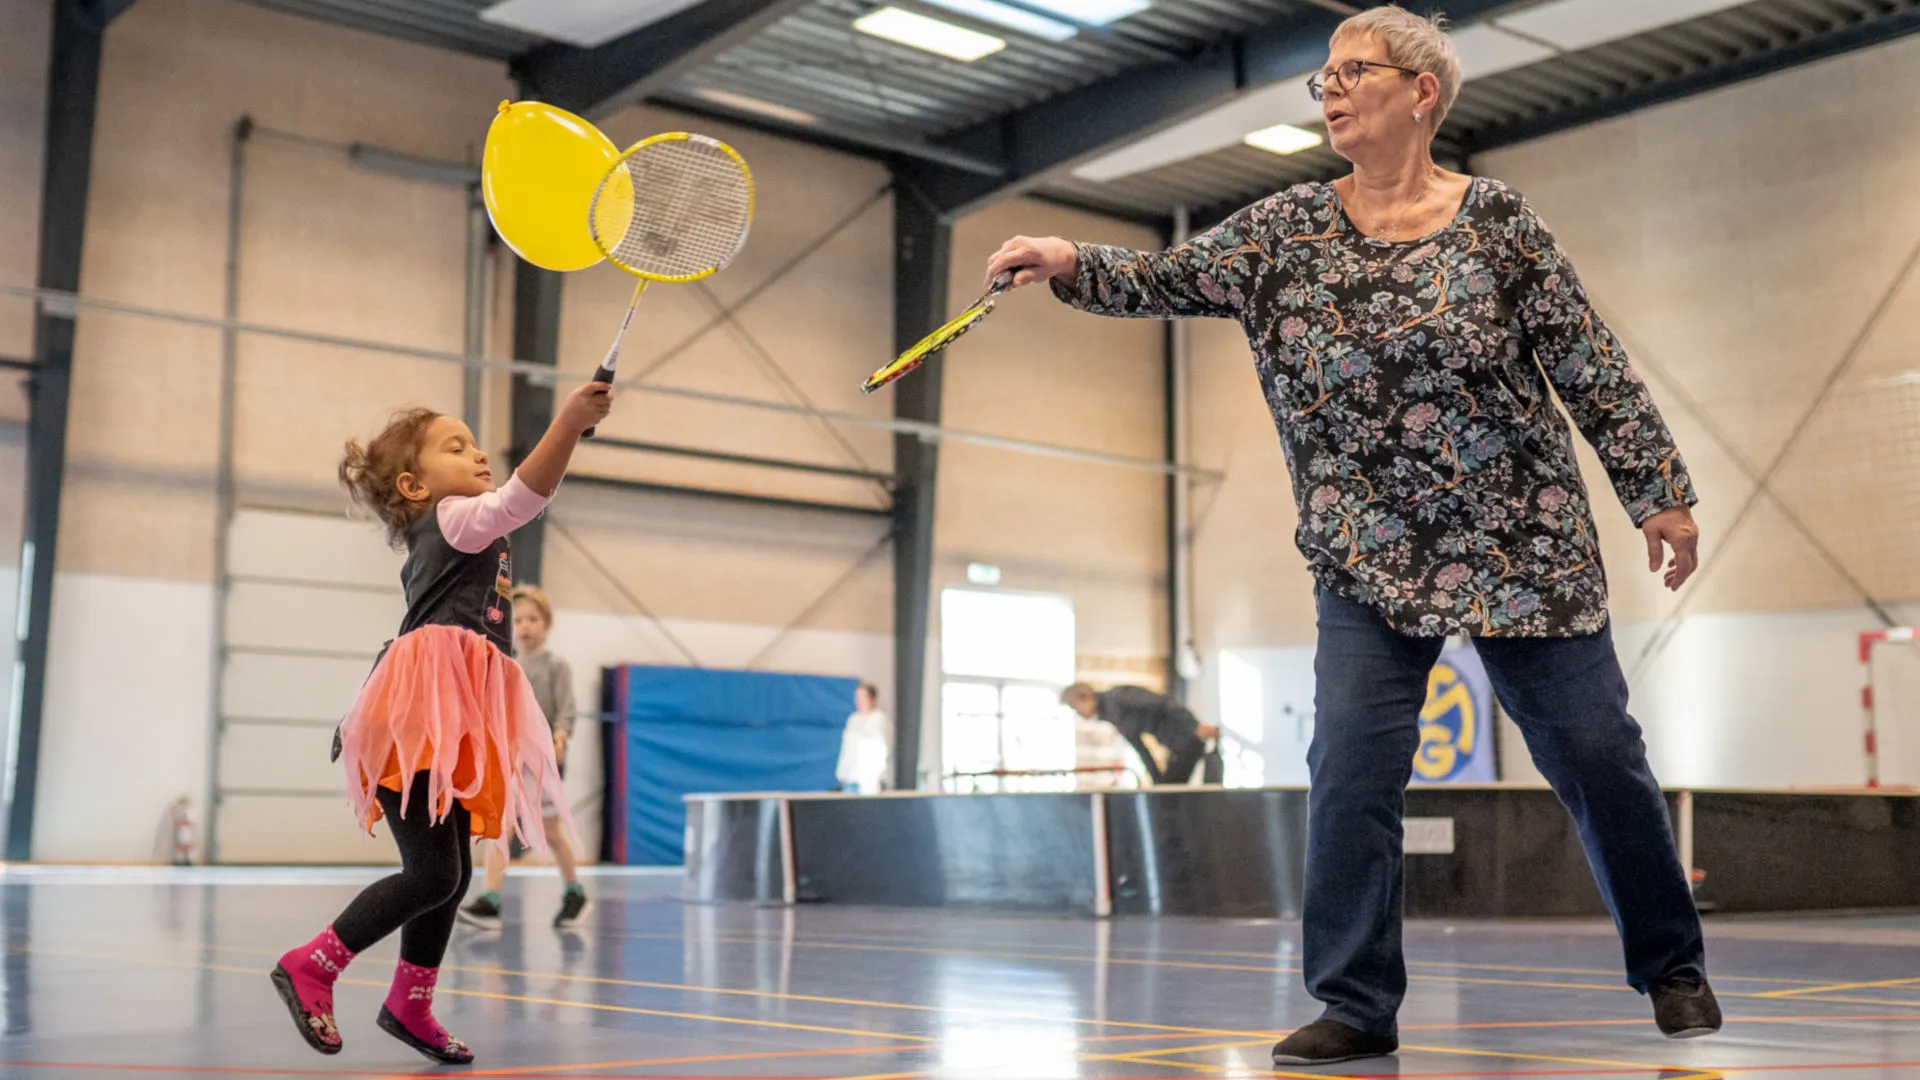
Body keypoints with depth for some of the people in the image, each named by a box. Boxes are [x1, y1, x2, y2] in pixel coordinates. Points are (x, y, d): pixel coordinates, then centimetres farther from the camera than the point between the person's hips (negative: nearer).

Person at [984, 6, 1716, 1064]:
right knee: (1350, 770, -7)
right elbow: (1167, 279, -3)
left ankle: (1670, 965, 26)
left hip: (1523, 546, -1)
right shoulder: (1285, 231, 4)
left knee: (1596, 752, 6)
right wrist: (1072, 264, -21)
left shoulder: (1496, 217, -2)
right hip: (1367, 559, 2)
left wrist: (1659, 489, -1)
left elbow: (1589, 366, -1)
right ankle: (1356, 1005, 5)